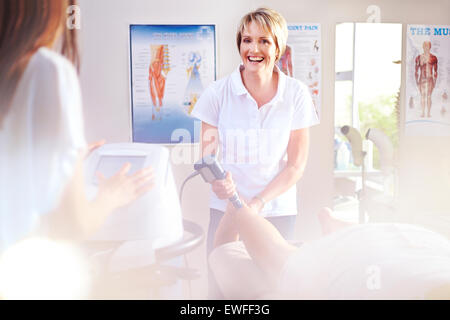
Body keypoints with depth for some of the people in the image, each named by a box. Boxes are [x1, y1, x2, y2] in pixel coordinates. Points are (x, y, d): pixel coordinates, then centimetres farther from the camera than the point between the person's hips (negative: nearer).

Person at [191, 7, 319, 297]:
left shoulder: (297, 94, -3)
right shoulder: (218, 93, -3)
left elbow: (296, 165, -3)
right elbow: (207, 155, 0)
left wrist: (257, 203, -15)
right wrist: (216, 179, -23)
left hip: (277, 212, 0)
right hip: (225, 210, 0)